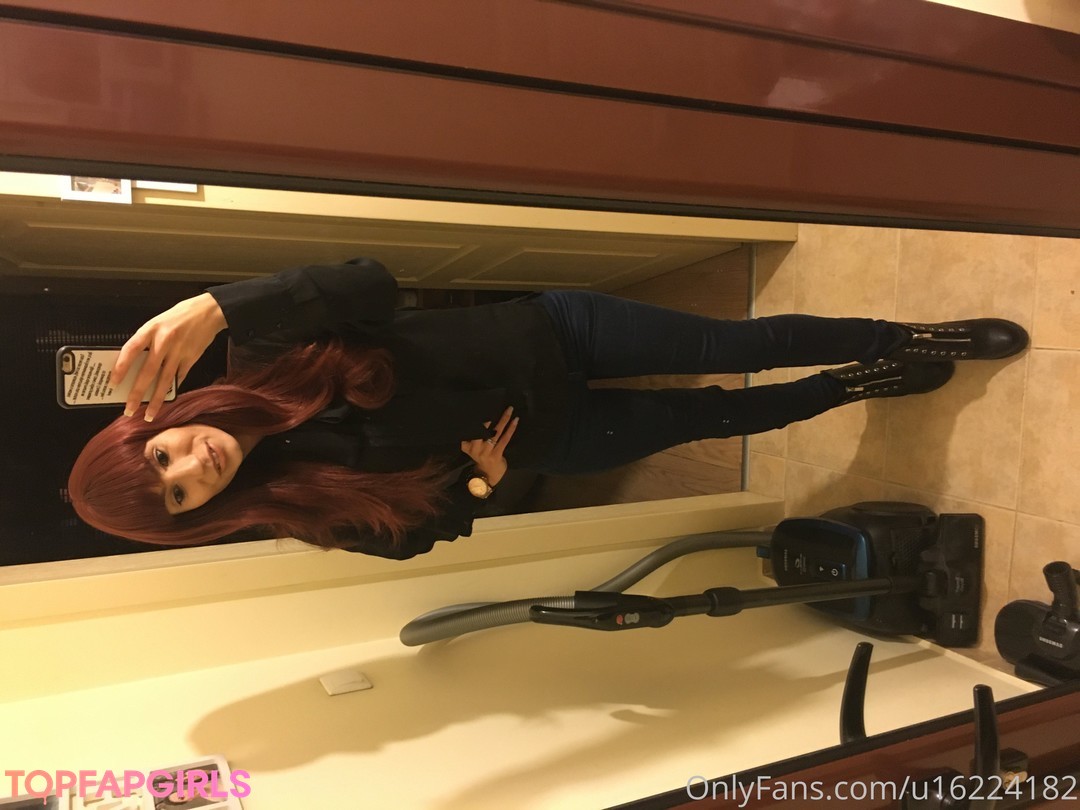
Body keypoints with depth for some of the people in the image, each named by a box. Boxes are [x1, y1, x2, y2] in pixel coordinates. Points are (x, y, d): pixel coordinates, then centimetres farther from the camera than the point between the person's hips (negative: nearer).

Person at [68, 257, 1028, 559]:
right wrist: (474, 481, -17)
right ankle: (865, 383, 32)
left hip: (550, 333, 0)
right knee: (717, 415, 7)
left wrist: (212, 306, -44)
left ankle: (917, 338, 25)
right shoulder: (306, 511, -9)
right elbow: (417, 527, 1)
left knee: (741, 347, 1)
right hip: (546, 439, 1)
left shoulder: (260, 360, -14)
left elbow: (369, 284, -32)